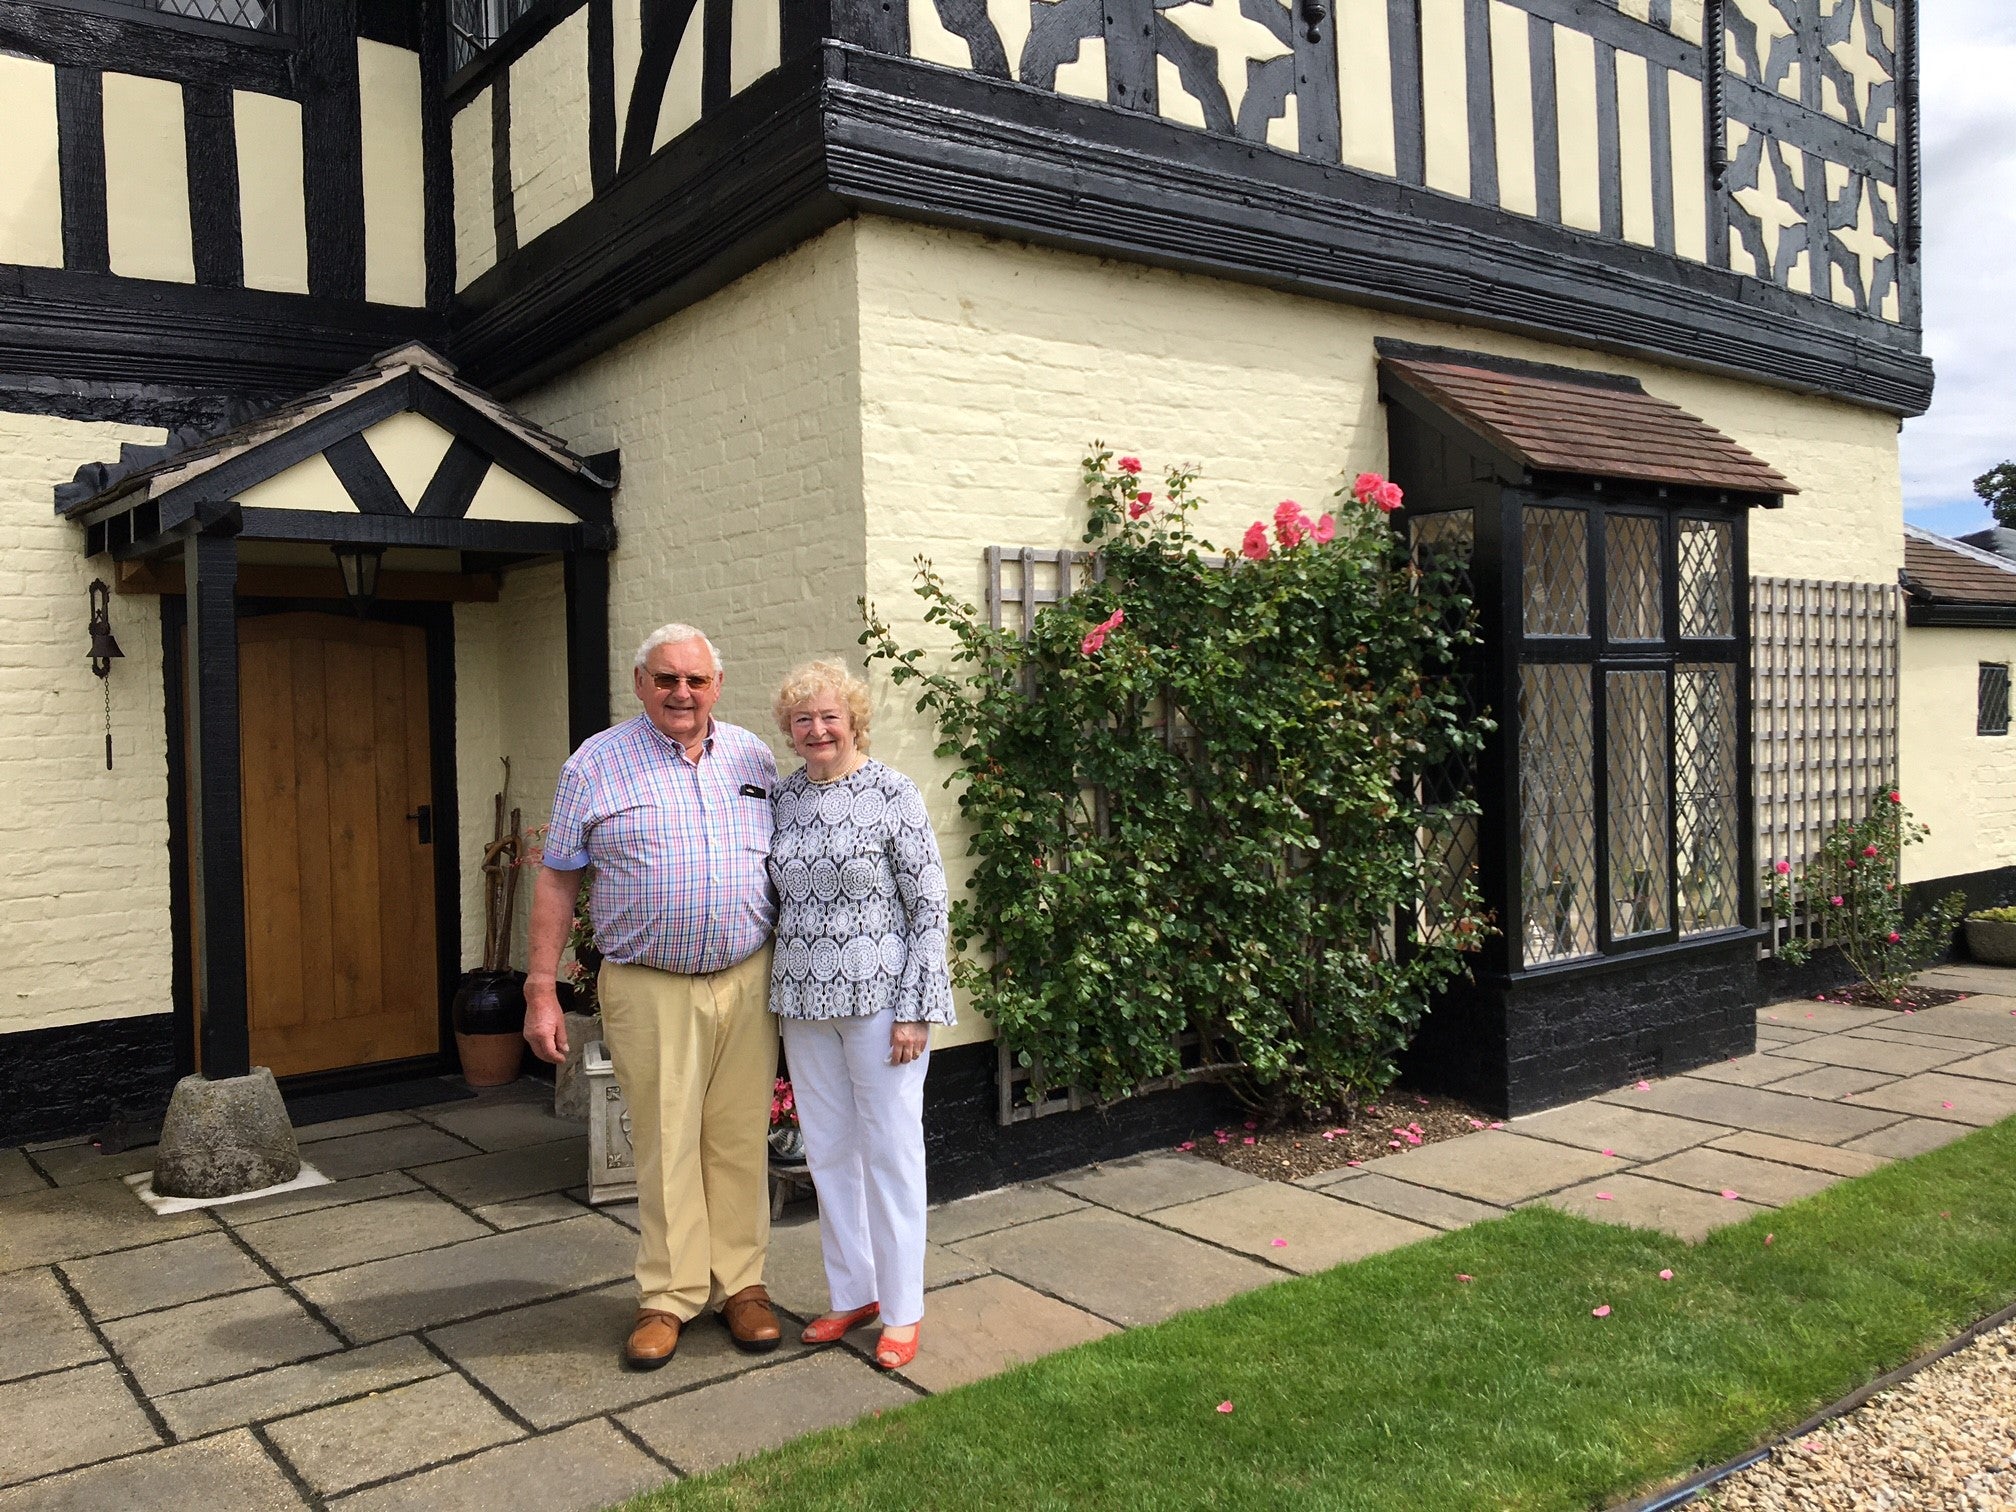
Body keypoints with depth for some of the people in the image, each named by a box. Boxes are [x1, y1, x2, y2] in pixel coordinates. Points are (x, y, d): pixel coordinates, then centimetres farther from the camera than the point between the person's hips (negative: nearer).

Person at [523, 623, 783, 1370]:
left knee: (740, 1139, 8)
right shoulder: (596, 763, 0)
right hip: (648, 990, -2)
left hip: (747, 980, 2)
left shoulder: (754, 759, 8)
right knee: (665, 1145, 4)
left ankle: (741, 1283, 22)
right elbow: (556, 880, 1)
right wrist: (541, 992, -3)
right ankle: (669, 1295, 18)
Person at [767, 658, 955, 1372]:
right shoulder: (783, 797, 7)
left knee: (891, 1150, 3)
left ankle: (903, 1311, 16)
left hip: (879, 997, -5)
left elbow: (930, 906, -9)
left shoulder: (893, 794, -9)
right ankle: (852, 1292, 29)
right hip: (804, 1001, 5)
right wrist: (779, 997, 12)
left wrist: (915, 1011, -13)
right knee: (828, 1151, 13)